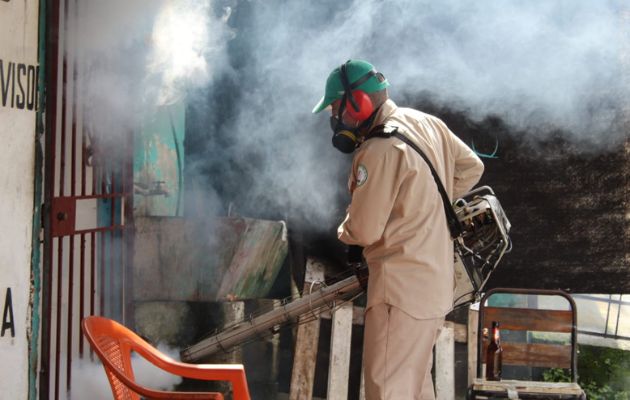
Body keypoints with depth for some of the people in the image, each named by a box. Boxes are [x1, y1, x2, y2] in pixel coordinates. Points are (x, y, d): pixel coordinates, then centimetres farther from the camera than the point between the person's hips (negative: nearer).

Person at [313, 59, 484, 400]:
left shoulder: (380, 150, -21)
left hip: (401, 289, -10)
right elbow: (471, 168, 18)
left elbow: (365, 230, -19)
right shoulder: (427, 124, 5)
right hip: (437, 281, 10)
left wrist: (343, 232, 4)